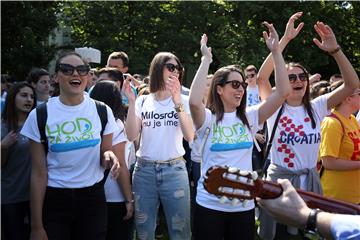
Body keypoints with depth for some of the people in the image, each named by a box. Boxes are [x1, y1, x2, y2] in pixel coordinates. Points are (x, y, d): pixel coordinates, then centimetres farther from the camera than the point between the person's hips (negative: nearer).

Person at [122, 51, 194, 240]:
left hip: (174, 171, -1)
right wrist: (131, 101, -15)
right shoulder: (143, 101, 4)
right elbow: (132, 136, -7)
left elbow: (189, 136, -14)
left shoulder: (183, 101, 2)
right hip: (144, 170, 1)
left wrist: (177, 102, -25)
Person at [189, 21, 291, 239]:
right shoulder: (208, 119, -7)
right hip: (210, 204, -3)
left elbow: (284, 92, -6)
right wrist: (206, 60, -21)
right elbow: (194, 101, -30)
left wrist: (276, 51, -10)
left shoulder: (250, 117, 3)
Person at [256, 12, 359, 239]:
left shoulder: (317, 108, 0)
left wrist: (335, 50, -21)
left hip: (310, 180, 3)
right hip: (279, 179, -3)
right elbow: (262, 76, -22)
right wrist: (285, 39, -26)